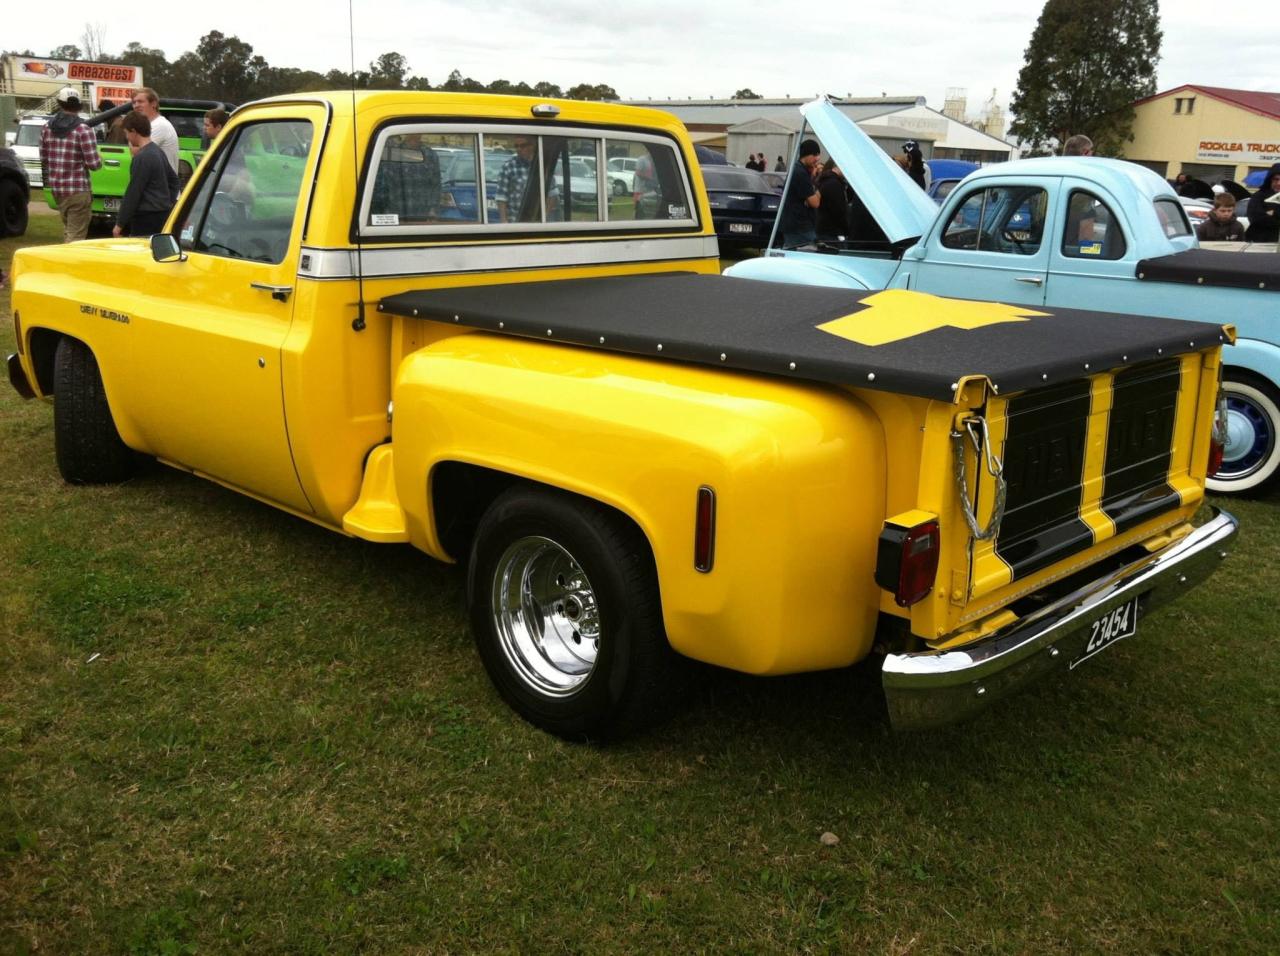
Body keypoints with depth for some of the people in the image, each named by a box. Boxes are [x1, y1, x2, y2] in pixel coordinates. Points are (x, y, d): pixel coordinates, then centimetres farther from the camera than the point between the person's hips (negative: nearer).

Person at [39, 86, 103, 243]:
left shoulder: (47, 128, 6)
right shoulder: (82, 130, -14)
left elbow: (43, 159, 12)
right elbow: (94, 164, -15)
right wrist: (99, 160, 8)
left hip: (56, 188, 7)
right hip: (78, 190, -7)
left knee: (68, 231, 22)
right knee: (76, 236, -4)